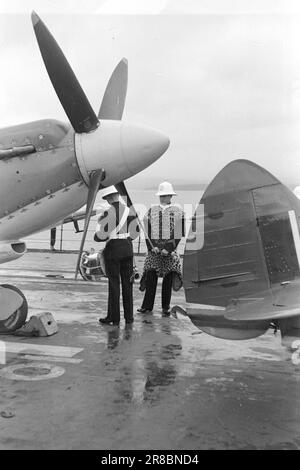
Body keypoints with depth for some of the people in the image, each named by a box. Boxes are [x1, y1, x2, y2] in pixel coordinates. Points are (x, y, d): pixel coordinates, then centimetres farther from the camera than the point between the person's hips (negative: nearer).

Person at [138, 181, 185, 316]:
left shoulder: (178, 211, 3)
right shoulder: (151, 211, 10)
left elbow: (179, 233, -2)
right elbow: (147, 231, 8)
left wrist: (168, 249, -10)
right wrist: (152, 247, -5)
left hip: (170, 251, -1)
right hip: (154, 250, 1)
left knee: (168, 280, 4)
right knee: (150, 277, -1)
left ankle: (165, 307, 14)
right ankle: (147, 306, 9)